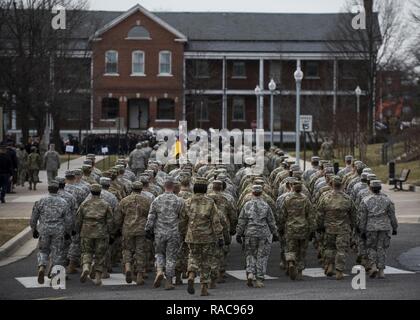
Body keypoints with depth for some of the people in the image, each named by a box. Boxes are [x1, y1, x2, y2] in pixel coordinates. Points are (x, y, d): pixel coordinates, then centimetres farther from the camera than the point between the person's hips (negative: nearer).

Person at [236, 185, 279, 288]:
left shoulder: (247, 206, -1)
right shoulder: (266, 206, -4)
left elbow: (241, 221, 0)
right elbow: (271, 221, 1)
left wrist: (238, 234, 7)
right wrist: (275, 234, 11)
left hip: (250, 234, 1)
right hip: (264, 234, -1)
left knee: (251, 255, 15)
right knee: (262, 257, 5)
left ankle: (250, 274, -6)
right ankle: (259, 280, 3)